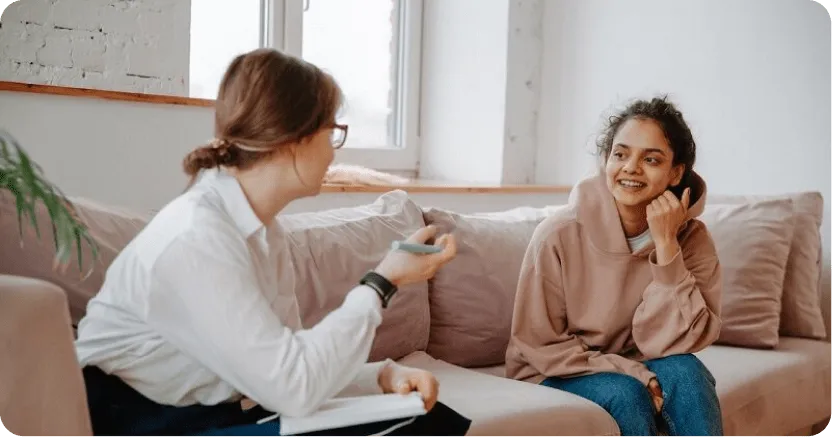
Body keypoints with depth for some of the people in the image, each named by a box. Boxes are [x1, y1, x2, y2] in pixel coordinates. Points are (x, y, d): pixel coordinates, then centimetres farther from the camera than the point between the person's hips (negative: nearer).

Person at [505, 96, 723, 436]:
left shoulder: (692, 239, -12)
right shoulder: (559, 235, -20)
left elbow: (671, 344, -19)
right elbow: (539, 345, -13)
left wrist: (666, 246, -27)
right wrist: (636, 373, -21)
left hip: (634, 373, 3)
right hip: (557, 377, -2)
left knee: (684, 372, -26)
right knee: (625, 394, -30)